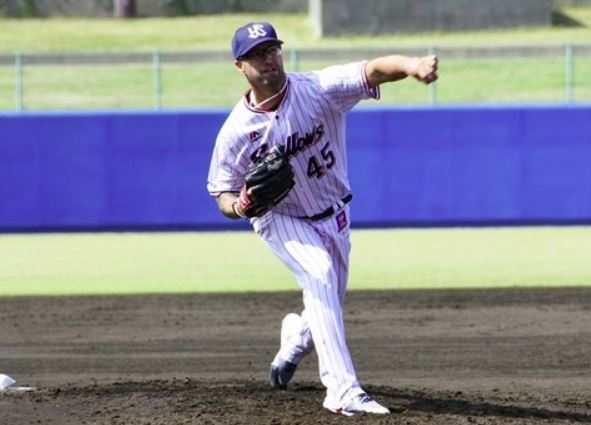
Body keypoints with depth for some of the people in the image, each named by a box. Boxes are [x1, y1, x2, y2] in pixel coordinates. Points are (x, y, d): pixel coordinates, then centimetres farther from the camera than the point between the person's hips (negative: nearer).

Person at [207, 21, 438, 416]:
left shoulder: (317, 89, -22)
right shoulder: (236, 130, -19)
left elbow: (373, 71, -39)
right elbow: (224, 197, -9)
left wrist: (411, 65, -61)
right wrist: (240, 205, -34)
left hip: (334, 216, 3)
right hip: (281, 219, -3)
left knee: (329, 305, 14)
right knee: (320, 275, -28)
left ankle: (296, 339, 52)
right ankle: (343, 390, -30)